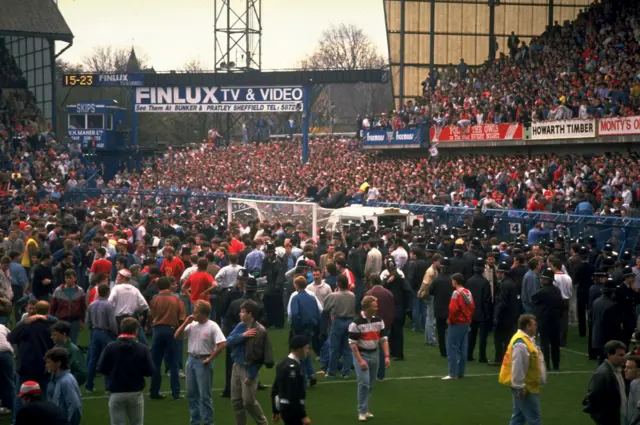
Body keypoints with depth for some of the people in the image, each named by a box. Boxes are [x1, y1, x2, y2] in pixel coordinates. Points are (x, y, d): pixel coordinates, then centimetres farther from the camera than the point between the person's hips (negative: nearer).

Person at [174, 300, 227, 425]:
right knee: (191, 393, 14)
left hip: (203, 362, -6)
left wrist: (210, 359, -15)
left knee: (204, 395, -2)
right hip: (191, 360, 6)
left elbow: (222, 344, -20)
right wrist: (186, 322, -7)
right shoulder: (192, 325, 4)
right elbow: (177, 336, 4)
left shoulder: (212, 326, -14)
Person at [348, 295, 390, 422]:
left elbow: (384, 339, 5)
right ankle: (362, 411, -3)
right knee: (364, 383, -13)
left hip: (374, 354, 6)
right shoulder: (356, 323, -15)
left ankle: (365, 409, 23)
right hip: (361, 355, -6)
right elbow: (352, 343, -14)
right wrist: (360, 360, -19)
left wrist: (386, 356, -5)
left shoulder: (379, 321, 2)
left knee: (371, 384, 11)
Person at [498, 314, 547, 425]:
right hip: (525, 387, -11)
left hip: (527, 385, 11)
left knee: (519, 416, 15)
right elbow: (518, 367, -26)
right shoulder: (521, 344, -24)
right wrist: (520, 387, -23)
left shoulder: (526, 339, 11)